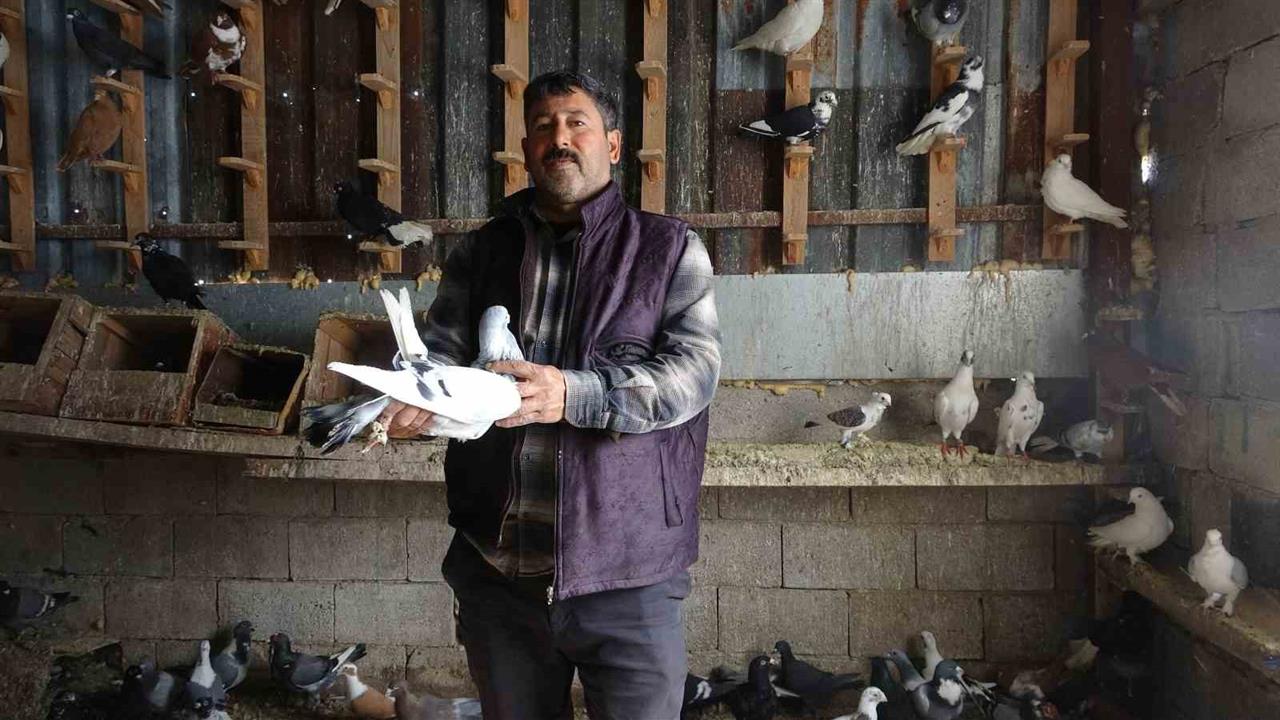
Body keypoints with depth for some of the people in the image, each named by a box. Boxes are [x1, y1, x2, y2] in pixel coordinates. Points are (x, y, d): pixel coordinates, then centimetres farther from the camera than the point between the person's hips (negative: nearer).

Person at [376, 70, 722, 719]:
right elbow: (440, 348, 1)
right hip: (497, 569, 3)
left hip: (626, 575, -3)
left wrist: (573, 395, -28)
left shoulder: (671, 250, 0)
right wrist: (413, 397, -23)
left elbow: (692, 369, -12)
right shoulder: (481, 252, 10)